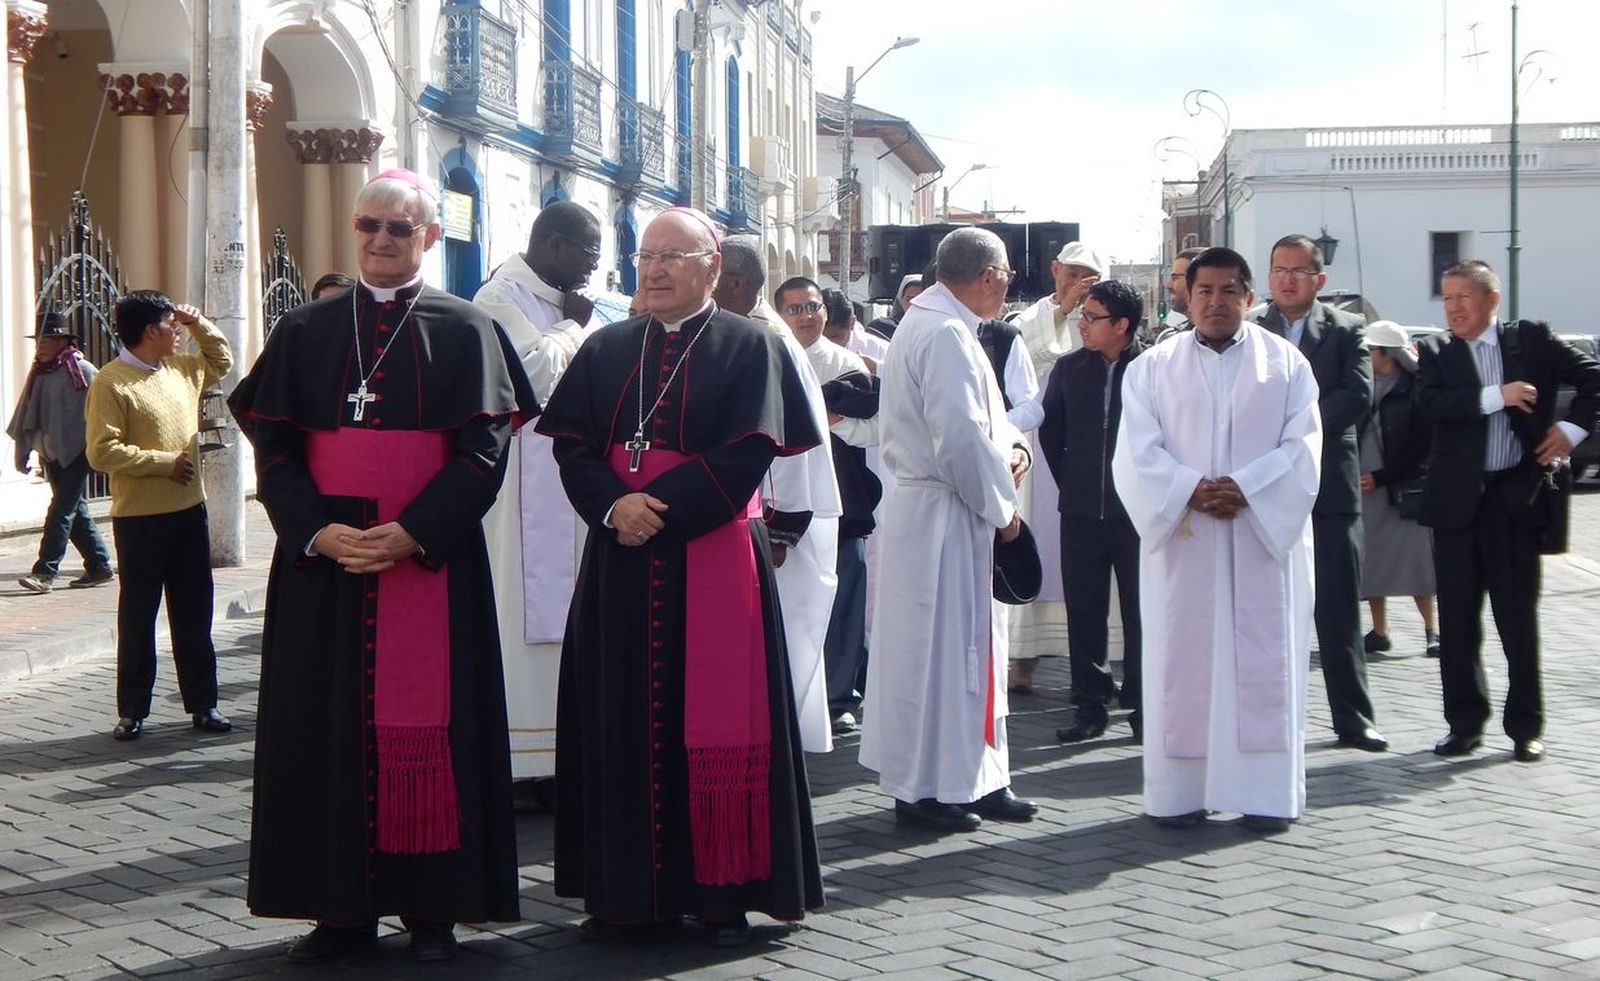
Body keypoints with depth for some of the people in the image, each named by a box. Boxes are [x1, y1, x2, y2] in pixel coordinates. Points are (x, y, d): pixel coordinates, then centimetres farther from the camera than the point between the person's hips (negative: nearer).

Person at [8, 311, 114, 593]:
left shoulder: (81, 371, -8)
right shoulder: (39, 374, 12)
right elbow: (25, 416, 15)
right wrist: (22, 452, 13)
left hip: (76, 453, -7)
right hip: (52, 454, 7)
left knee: (62, 509, -10)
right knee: (76, 510, 11)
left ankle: (45, 572, -12)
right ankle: (99, 566, 19)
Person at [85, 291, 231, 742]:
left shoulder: (181, 369, 10)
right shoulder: (111, 383, -12)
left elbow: (222, 360, 30)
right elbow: (102, 452, -19)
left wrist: (199, 323, 13)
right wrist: (164, 462, -17)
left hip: (189, 510, 7)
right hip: (140, 518, -6)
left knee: (194, 612, 10)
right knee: (138, 615, 3)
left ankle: (202, 703, 18)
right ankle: (131, 711, 12)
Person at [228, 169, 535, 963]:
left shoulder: (465, 332, 3)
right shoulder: (305, 332, 10)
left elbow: (483, 451, -5)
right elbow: (273, 446, 5)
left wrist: (410, 533, -17)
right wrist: (316, 532, -12)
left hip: (431, 560, -2)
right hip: (322, 561, 3)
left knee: (426, 726, 0)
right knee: (330, 726, 3)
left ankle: (431, 908, 8)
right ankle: (341, 909, 11)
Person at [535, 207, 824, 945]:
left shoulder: (750, 348, 0)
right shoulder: (605, 350, 12)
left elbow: (745, 457, -10)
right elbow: (573, 447, 4)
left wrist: (658, 511, -16)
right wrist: (614, 506, -16)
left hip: (715, 565, -3)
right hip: (620, 565, 4)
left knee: (715, 727, -1)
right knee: (622, 724, 5)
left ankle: (722, 889, 8)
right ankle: (624, 890, 13)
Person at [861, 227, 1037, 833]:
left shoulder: (930, 323, 15)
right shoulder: (945, 334, -18)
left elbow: (978, 417, 20)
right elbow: (961, 437, -23)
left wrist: (1011, 445, 0)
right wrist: (1001, 509, -12)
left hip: (931, 506, 11)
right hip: (941, 514, -11)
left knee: (970, 643, 14)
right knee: (941, 646, -2)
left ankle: (977, 779, 22)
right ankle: (926, 787, 7)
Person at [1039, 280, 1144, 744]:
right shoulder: (1069, 368, 5)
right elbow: (1050, 430, 16)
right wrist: (1068, 482, 12)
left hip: (1137, 513, -3)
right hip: (1081, 514, 4)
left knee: (1140, 613, 4)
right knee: (1084, 613, 7)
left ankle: (1143, 705, 14)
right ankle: (1090, 705, 15)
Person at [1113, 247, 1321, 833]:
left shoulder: (1286, 363, 8)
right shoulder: (1153, 367, 8)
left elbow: (1303, 447, -1)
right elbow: (1138, 452, -1)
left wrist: (1245, 489, -15)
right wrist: (1192, 490, -16)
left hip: (1265, 535, 0)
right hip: (1181, 539, 0)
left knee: (1264, 664, 0)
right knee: (1182, 664, 0)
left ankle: (1268, 794, 5)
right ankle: (1179, 792, 5)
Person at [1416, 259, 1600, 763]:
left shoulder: (1532, 340, 4)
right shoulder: (1437, 356, 6)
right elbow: (1430, 402, -13)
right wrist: (1495, 396, -20)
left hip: (1516, 495, -2)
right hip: (1457, 500, 2)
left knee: (1518, 617, 3)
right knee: (1457, 621, 6)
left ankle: (1526, 727, 12)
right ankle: (1465, 723, 16)